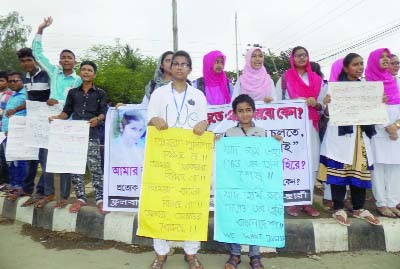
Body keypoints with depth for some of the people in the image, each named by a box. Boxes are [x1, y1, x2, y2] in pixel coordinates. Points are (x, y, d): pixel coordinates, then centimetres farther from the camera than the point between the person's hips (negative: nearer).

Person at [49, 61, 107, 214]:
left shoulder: (100, 93, 8)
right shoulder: (73, 92, 16)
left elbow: (104, 113, 0)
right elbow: (67, 112, 13)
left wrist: (97, 119, -21)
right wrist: (56, 118, -5)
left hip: (92, 134, -3)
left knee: (94, 167, -7)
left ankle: (100, 199, 1)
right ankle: (80, 198, 16)